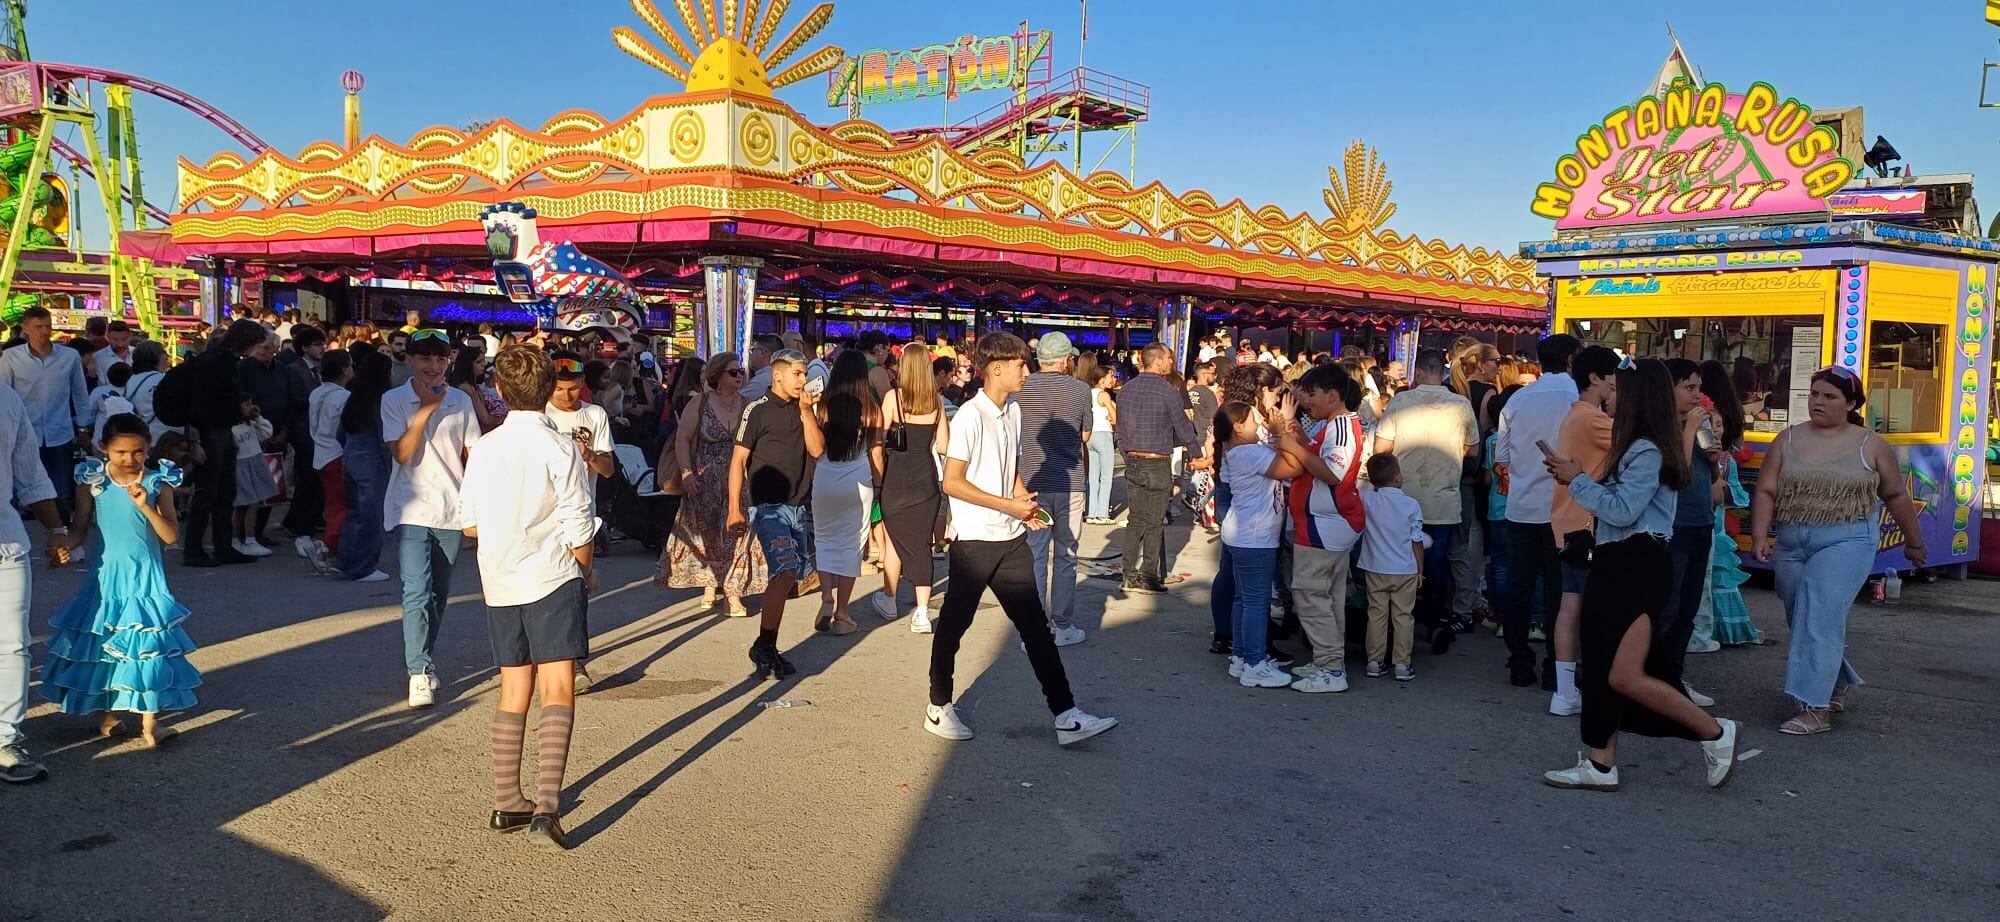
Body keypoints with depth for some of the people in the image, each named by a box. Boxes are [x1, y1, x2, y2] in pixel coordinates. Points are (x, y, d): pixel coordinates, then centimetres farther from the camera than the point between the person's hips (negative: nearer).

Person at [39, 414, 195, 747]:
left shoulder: (157, 482, -5)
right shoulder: (93, 480, -3)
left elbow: (172, 536, -10)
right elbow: (81, 531, 2)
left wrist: (146, 506, -22)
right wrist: (62, 544, -19)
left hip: (144, 576, -1)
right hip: (105, 576, 1)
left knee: (146, 642, -4)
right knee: (101, 641, 10)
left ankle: (149, 721, 0)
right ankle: (107, 713, 27)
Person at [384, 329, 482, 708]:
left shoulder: (461, 401, 6)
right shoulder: (394, 400, -1)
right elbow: (402, 453, -11)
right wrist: (426, 409, -16)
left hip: (452, 510, 3)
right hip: (412, 509, -3)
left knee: (439, 594, 11)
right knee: (417, 592, -12)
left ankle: (424, 660, 25)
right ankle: (419, 672, -10)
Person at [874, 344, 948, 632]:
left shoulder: (893, 397, -9)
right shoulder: (936, 401, 1)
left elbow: (879, 438, -8)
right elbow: (943, 445, 3)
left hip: (897, 477, -2)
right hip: (926, 476, 2)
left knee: (896, 539, 13)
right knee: (921, 541, 6)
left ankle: (889, 602, 28)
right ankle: (922, 613, 1)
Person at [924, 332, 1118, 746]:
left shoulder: (1013, 411, 10)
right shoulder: (971, 416, -15)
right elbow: (952, 482, -19)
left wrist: (1026, 504, 2)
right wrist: (1010, 505, -18)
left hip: (1010, 539, 7)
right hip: (973, 541, -7)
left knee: (1036, 626, 5)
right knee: (954, 624, 8)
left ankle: (1066, 715, 7)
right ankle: (939, 707, 24)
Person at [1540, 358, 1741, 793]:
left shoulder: (1647, 451, -15)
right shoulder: (1639, 448, 15)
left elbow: (1622, 510, -20)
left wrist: (1578, 480, -11)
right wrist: (1575, 478, 9)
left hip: (1637, 566, -10)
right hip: (1618, 565, 10)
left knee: (1626, 676, -11)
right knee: (1599, 669, 10)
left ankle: (1716, 732, 5)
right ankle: (1601, 764, 15)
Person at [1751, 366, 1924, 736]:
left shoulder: (1870, 446, 1)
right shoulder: (1788, 439, 6)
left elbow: (1896, 496, 11)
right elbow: (1766, 491, 1)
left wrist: (1913, 542, 19)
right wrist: (1760, 536, -10)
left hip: (1845, 541, -4)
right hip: (1791, 543, 4)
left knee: (1819, 619, -15)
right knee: (1803, 622, 12)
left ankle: (1815, 709, -12)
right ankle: (1840, 683, 37)